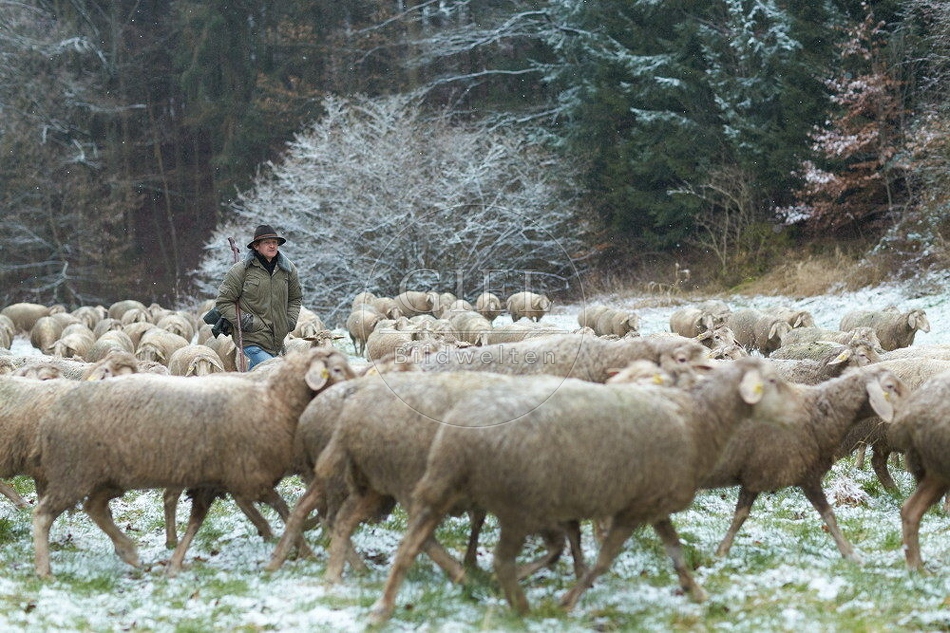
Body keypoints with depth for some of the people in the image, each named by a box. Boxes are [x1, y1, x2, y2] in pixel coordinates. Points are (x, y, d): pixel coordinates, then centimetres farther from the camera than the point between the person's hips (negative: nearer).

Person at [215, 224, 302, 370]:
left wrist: (291, 320, 7)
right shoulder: (241, 270, -6)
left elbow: (295, 298, 24)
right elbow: (223, 302, -2)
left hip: (277, 341, 5)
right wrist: (242, 320, -14)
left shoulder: (288, 269, 7)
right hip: (251, 339, -5)